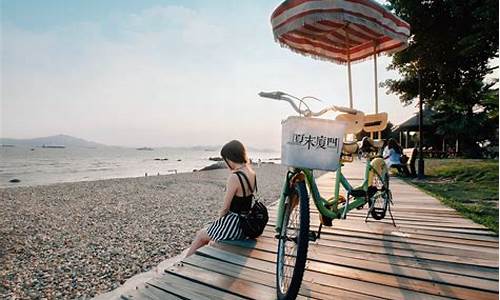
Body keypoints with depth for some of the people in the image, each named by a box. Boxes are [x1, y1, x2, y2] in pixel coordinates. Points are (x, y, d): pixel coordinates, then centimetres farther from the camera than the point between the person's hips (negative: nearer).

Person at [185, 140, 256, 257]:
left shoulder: (234, 177, -25)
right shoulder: (251, 173, 0)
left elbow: (225, 207, -15)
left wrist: (219, 220, 1)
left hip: (234, 224, -8)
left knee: (201, 235, 16)